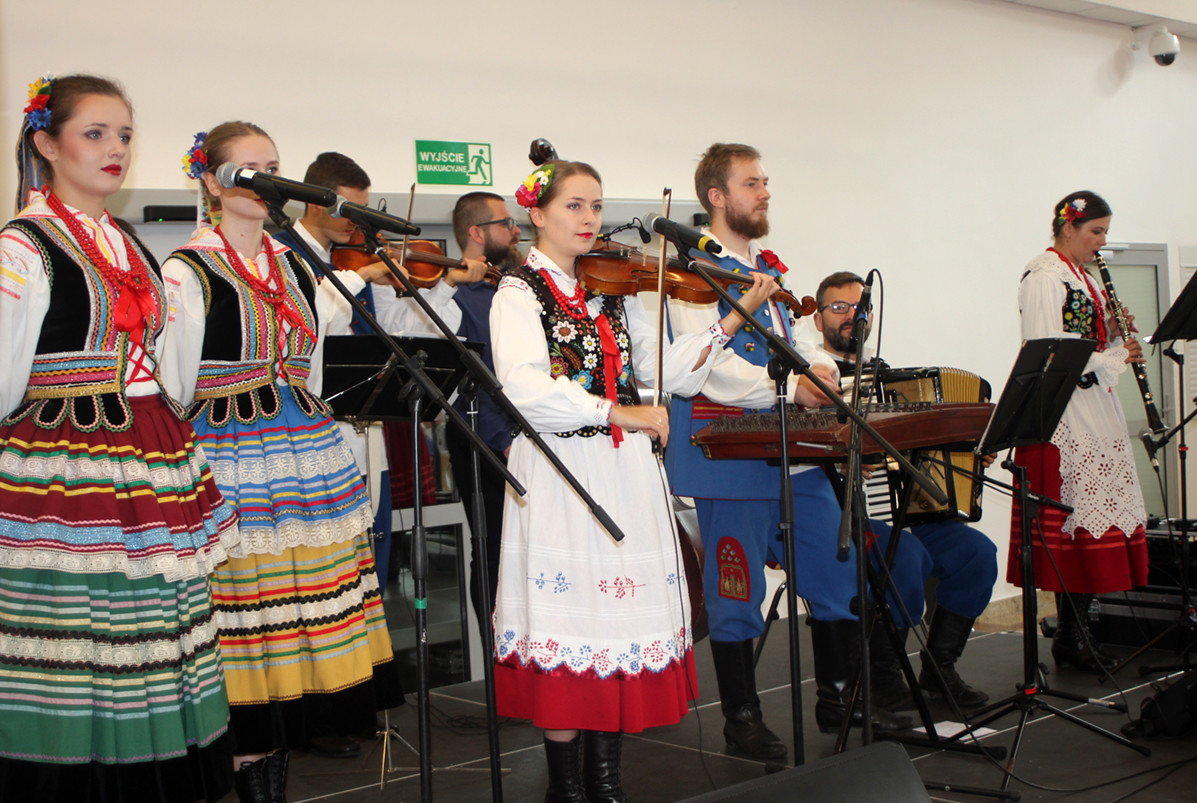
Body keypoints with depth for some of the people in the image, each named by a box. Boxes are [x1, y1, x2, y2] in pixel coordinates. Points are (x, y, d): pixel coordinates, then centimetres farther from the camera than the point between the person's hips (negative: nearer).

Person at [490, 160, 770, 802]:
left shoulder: (612, 289, 15)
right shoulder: (519, 293, -3)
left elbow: (667, 369, 7)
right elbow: (525, 392, -19)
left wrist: (734, 318, -1)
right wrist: (619, 412, -20)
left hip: (626, 473, 5)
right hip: (558, 476, -5)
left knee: (623, 610, 4)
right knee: (568, 611, -3)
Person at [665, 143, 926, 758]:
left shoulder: (769, 266, 18)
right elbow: (709, 369, -19)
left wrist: (819, 366, 0)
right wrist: (789, 385, -24)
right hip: (731, 453, -8)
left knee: (838, 571, 11)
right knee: (738, 588, 0)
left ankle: (839, 696, 26)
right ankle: (742, 719, 13)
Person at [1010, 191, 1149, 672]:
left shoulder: (1080, 275, 19)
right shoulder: (1043, 277, -10)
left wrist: (1115, 334, 3)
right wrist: (1113, 357, -15)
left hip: (1094, 411, 9)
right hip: (1062, 414, -9)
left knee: (1097, 514, 7)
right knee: (1076, 519, -8)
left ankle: (1077, 629, 12)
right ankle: (1070, 636, -1)